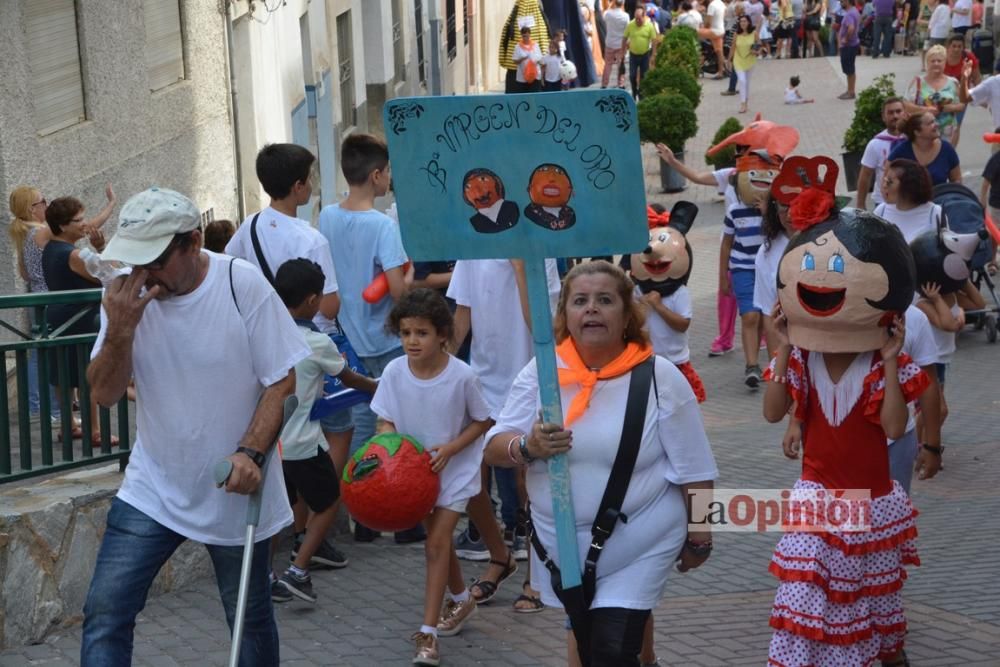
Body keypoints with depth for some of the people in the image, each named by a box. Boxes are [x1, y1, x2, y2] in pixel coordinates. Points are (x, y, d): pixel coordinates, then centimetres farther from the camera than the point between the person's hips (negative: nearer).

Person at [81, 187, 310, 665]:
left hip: (235, 490, -2)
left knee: (249, 618, 13)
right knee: (104, 614, -5)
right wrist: (120, 329, -22)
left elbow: (282, 381, -10)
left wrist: (251, 452, -22)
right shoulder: (126, 293, -6)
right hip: (152, 488, 3)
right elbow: (105, 394, -6)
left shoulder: (242, 285, -16)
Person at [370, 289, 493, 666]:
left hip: (455, 469, -4)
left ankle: (428, 633, -8)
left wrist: (450, 448, -20)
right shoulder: (394, 372, -13)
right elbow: (387, 422, -2)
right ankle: (461, 599, 44)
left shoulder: (461, 376, -20)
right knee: (439, 540, 18)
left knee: (436, 543, -11)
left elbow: (482, 421, -7)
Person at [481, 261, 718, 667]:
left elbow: (694, 471, -5)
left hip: (639, 547, -4)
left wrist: (699, 538, 0)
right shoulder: (540, 373, -5)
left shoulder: (660, 378, -11)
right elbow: (494, 449, -5)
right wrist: (528, 447, -26)